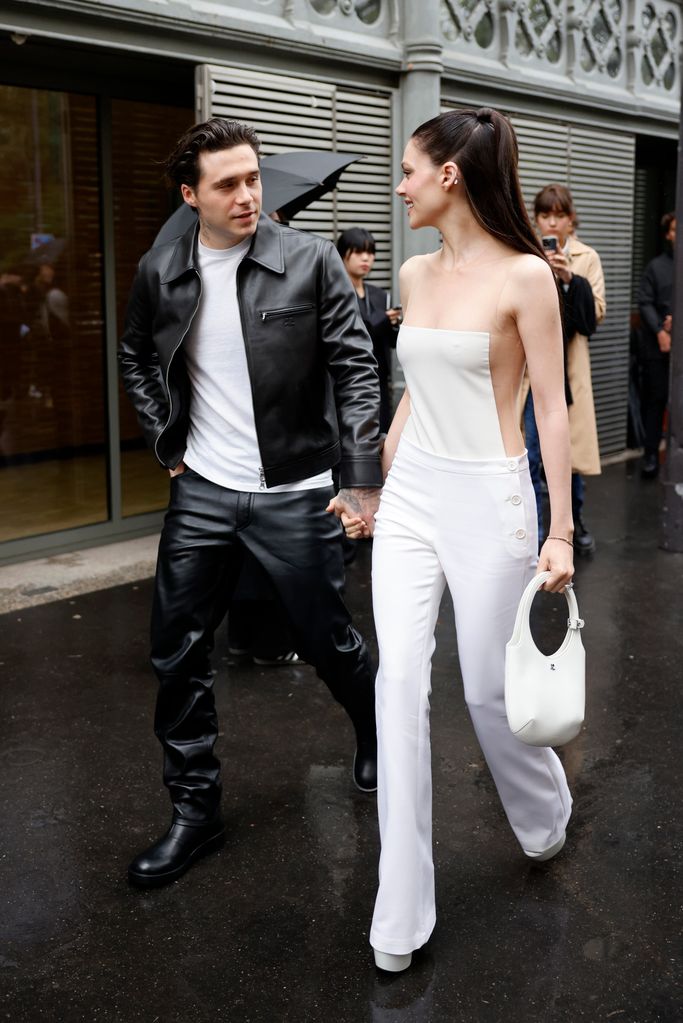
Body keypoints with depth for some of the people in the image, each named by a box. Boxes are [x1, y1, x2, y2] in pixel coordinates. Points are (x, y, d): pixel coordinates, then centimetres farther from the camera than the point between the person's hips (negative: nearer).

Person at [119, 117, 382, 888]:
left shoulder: (310, 261, -9)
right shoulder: (159, 272, 1)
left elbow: (355, 370, -8)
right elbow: (136, 359, 19)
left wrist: (364, 480, -13)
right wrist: (165, 439, 8)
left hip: (294, 493, -3)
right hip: (202, 492, 4)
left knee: (326, 638, 9)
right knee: (177, 653, 6)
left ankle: (377, 733, 42)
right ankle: (194, 810, 23)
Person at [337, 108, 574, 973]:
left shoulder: (524, 275, -10)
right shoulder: (415, 274, 8)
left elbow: (551, 409, -10)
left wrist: (561, 532, -12)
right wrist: (374, 486, 20)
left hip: (489, 500, -5)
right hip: (411, 495, 5)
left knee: (487, 690, 7)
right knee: (399, 683, -3)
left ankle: (547, 818, 42)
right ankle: (400, 914, 7)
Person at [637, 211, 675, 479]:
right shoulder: (656, 266, 7)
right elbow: (644, 303, 2)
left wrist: (677, 319, -11)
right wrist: (660, 332, -10)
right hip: (657, 345, 1)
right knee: (654, 400, 4)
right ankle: (651, 454, 10)